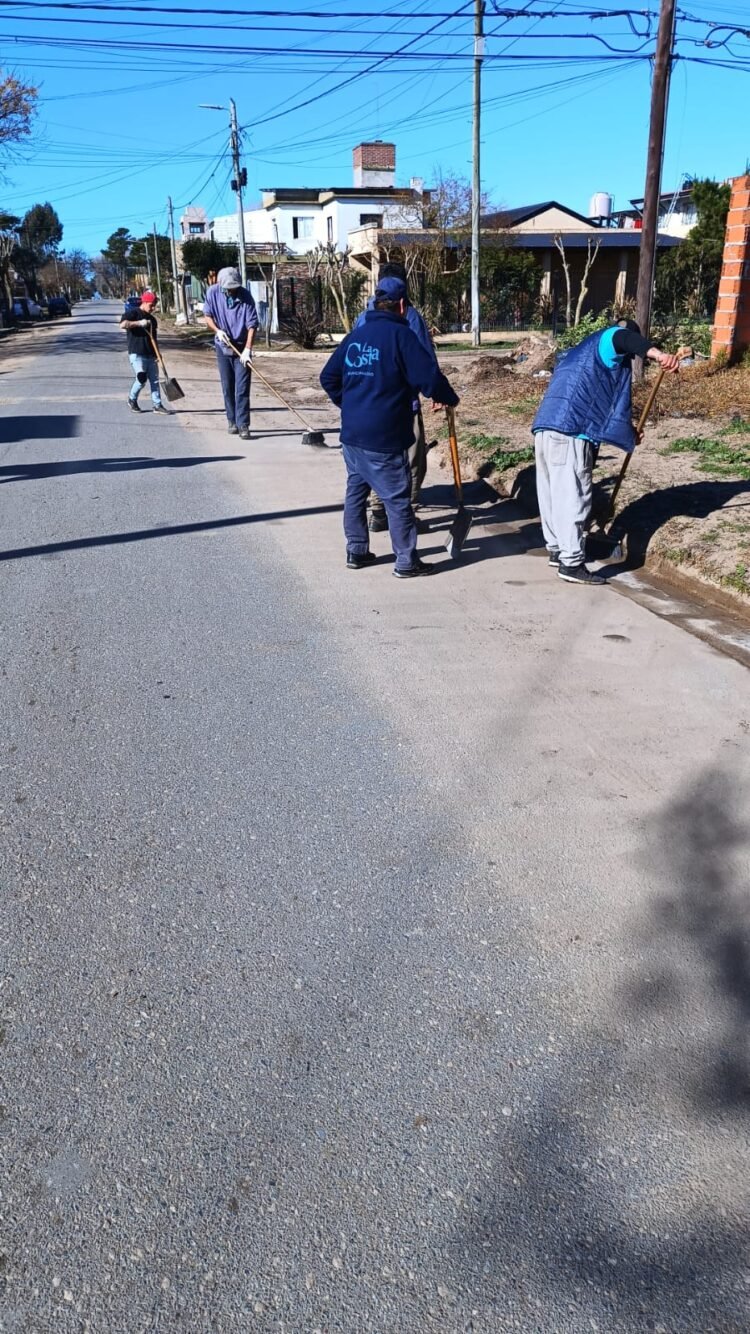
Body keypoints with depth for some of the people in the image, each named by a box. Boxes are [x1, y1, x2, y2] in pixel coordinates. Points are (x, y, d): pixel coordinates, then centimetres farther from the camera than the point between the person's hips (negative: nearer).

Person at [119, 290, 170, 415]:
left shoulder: (152, 318, 17)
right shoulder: (133, 313, -4)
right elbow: (123, 324, -21)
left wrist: (157, 354, 14)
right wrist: (139, 323, -26)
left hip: (150, 354, 7)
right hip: (137, 353, -7)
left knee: (154, 380, 5)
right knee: (141, 379, -13)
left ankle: (157, 405, 9)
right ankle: (132, 399, 10)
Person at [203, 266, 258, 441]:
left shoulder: (245, 297, -17)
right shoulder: (212, 292, -8)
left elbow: (252, 325, -18)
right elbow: (208, 315, 5)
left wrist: (247, 350, -27)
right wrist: (217, 330, -13)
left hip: (241, 348, -3)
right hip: (223, 347, 3)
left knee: (242, 389, -8)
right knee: (227, 388, 9)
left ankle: (243, 426, -7)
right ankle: (232, 422, 20)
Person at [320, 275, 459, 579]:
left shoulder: (356, 335, 10)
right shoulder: (400, 335, -11)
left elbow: (328, 377, 15)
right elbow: (428, 376, -17)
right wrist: (448, 399, 1)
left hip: (351, 432, 7)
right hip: (384, 438, -7)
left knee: (356, 490, 17)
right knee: (397, 498, 0)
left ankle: (356, 551, 24)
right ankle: (406, 561, 6)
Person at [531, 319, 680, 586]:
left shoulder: (582, 353, 35)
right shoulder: (606, 342, 8)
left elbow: (602, 400, 40)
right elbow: (622, 338, -20)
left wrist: (627, 429, 44)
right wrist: (657, 354, -36)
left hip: (546, 427, 9)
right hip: (569, 431, -9)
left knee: (553, 494, 17)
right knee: (572, 497, -8)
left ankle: (557, 550, 29)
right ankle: (572, 564, -8)